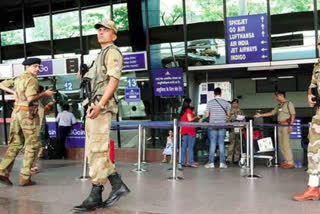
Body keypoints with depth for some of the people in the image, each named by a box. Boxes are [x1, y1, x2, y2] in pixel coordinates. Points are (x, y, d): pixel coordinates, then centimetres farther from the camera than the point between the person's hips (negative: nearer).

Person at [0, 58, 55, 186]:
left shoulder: (18, 79, 16)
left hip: (16, 112, 8)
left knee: (15, 144, 11)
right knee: (33, 145, 1)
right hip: (28, 113, -8)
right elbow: (30, 98, -22)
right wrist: (44, 93, -9)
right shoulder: (32, 79, -10)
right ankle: (24, 178, 0)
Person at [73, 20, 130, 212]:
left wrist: (99, 105, -24)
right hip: (94, 106, 10)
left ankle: (95, 197, -5)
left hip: (102, 107, -10)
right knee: (94, 151, 9)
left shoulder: (112, 52, -2)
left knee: (97, 151, -9)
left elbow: (114, 80, -15)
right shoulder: (101, 55, 27)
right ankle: (118, 185, 14)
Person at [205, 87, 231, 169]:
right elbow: (228, 114, 6)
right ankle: (222, 162, 4)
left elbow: (207, 115, -2)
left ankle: (211, 163, 2)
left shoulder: (210, 102, -2)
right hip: (222, 125, 1)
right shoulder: (226, 102, 1)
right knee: (221, 144, 4)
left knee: (212, 144, 2)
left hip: (213, 125, -1)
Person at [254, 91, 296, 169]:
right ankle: (286, 161, 11)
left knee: (286, 144, -11)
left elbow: (293, 115, -8)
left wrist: (291, 126, -16)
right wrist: (260, 115, 22)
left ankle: (290, 163, -9)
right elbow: (272, 113, 25)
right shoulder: (278, 105, 19)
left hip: (286, 125, -7)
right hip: (280, 126, 7)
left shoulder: (289, 103, -2)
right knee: (281, 145, 5)